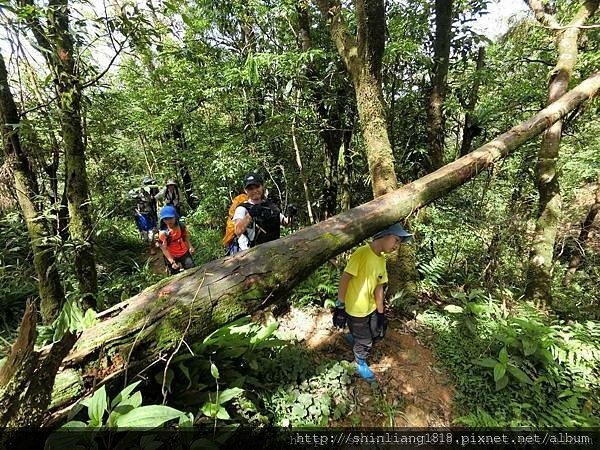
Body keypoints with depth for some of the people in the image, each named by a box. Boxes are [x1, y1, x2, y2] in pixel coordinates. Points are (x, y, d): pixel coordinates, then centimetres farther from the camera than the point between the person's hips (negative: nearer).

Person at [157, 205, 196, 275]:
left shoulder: (182, 227, -11)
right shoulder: (163, 233, -23)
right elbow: (164, 249, -20)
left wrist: (190, 247, -9)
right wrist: (172, 262, -24)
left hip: (184, 253, 3)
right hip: (171, 257, -3)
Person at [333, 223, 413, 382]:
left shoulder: (381, 259, 2)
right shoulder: (362, 253, -25)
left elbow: (379, 287, 6)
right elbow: (344, 279, -23)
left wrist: (381, 313, 9)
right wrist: (340, 306, -20)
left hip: (371, 308, 8)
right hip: (355, 310, -7)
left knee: (376, 334, 21)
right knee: (365, 342, 10)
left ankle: (353, 337, 48)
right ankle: (360, 363, 40)